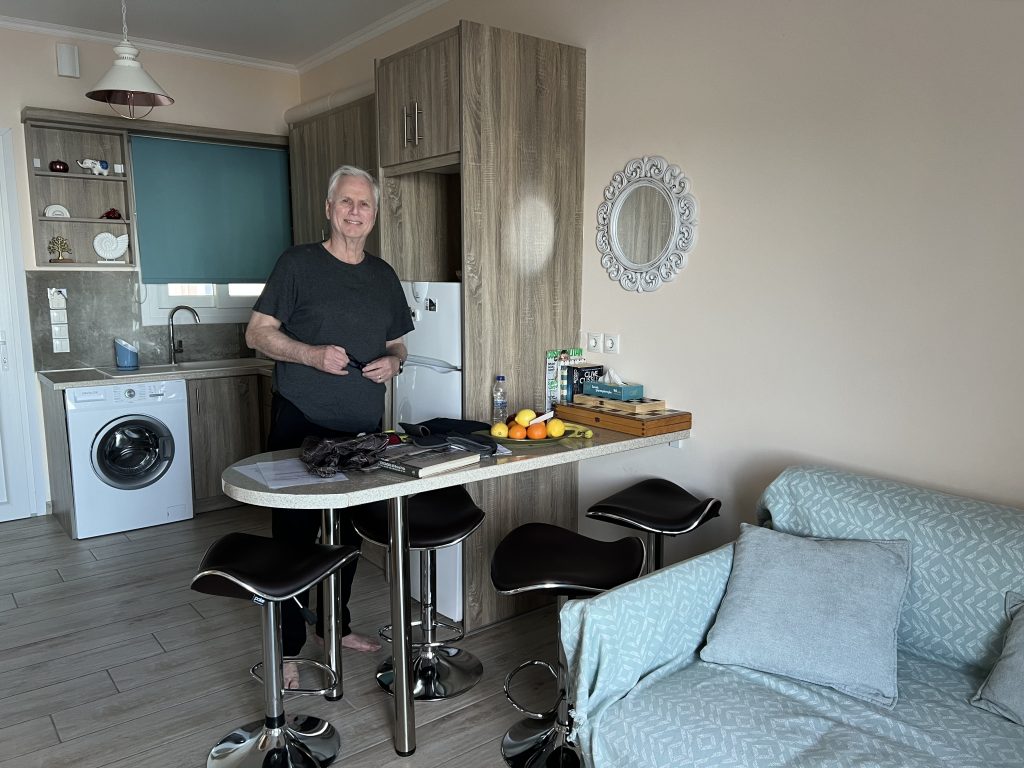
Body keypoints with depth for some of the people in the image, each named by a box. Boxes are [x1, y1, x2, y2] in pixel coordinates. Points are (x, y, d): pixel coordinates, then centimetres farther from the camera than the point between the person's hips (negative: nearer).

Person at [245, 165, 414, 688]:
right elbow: (257, 332, -5)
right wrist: (312, 355, -21)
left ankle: (337, 624, 34)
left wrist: (393, 362, -4)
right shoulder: (298, 264, -3)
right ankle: (286, 650, 16)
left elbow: (396, 344, 19)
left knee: (350, 530, 15)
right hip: (301, 425, -5)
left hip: (362, 429, 5)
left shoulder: (384, 276, 12)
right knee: (295, 535, 2)